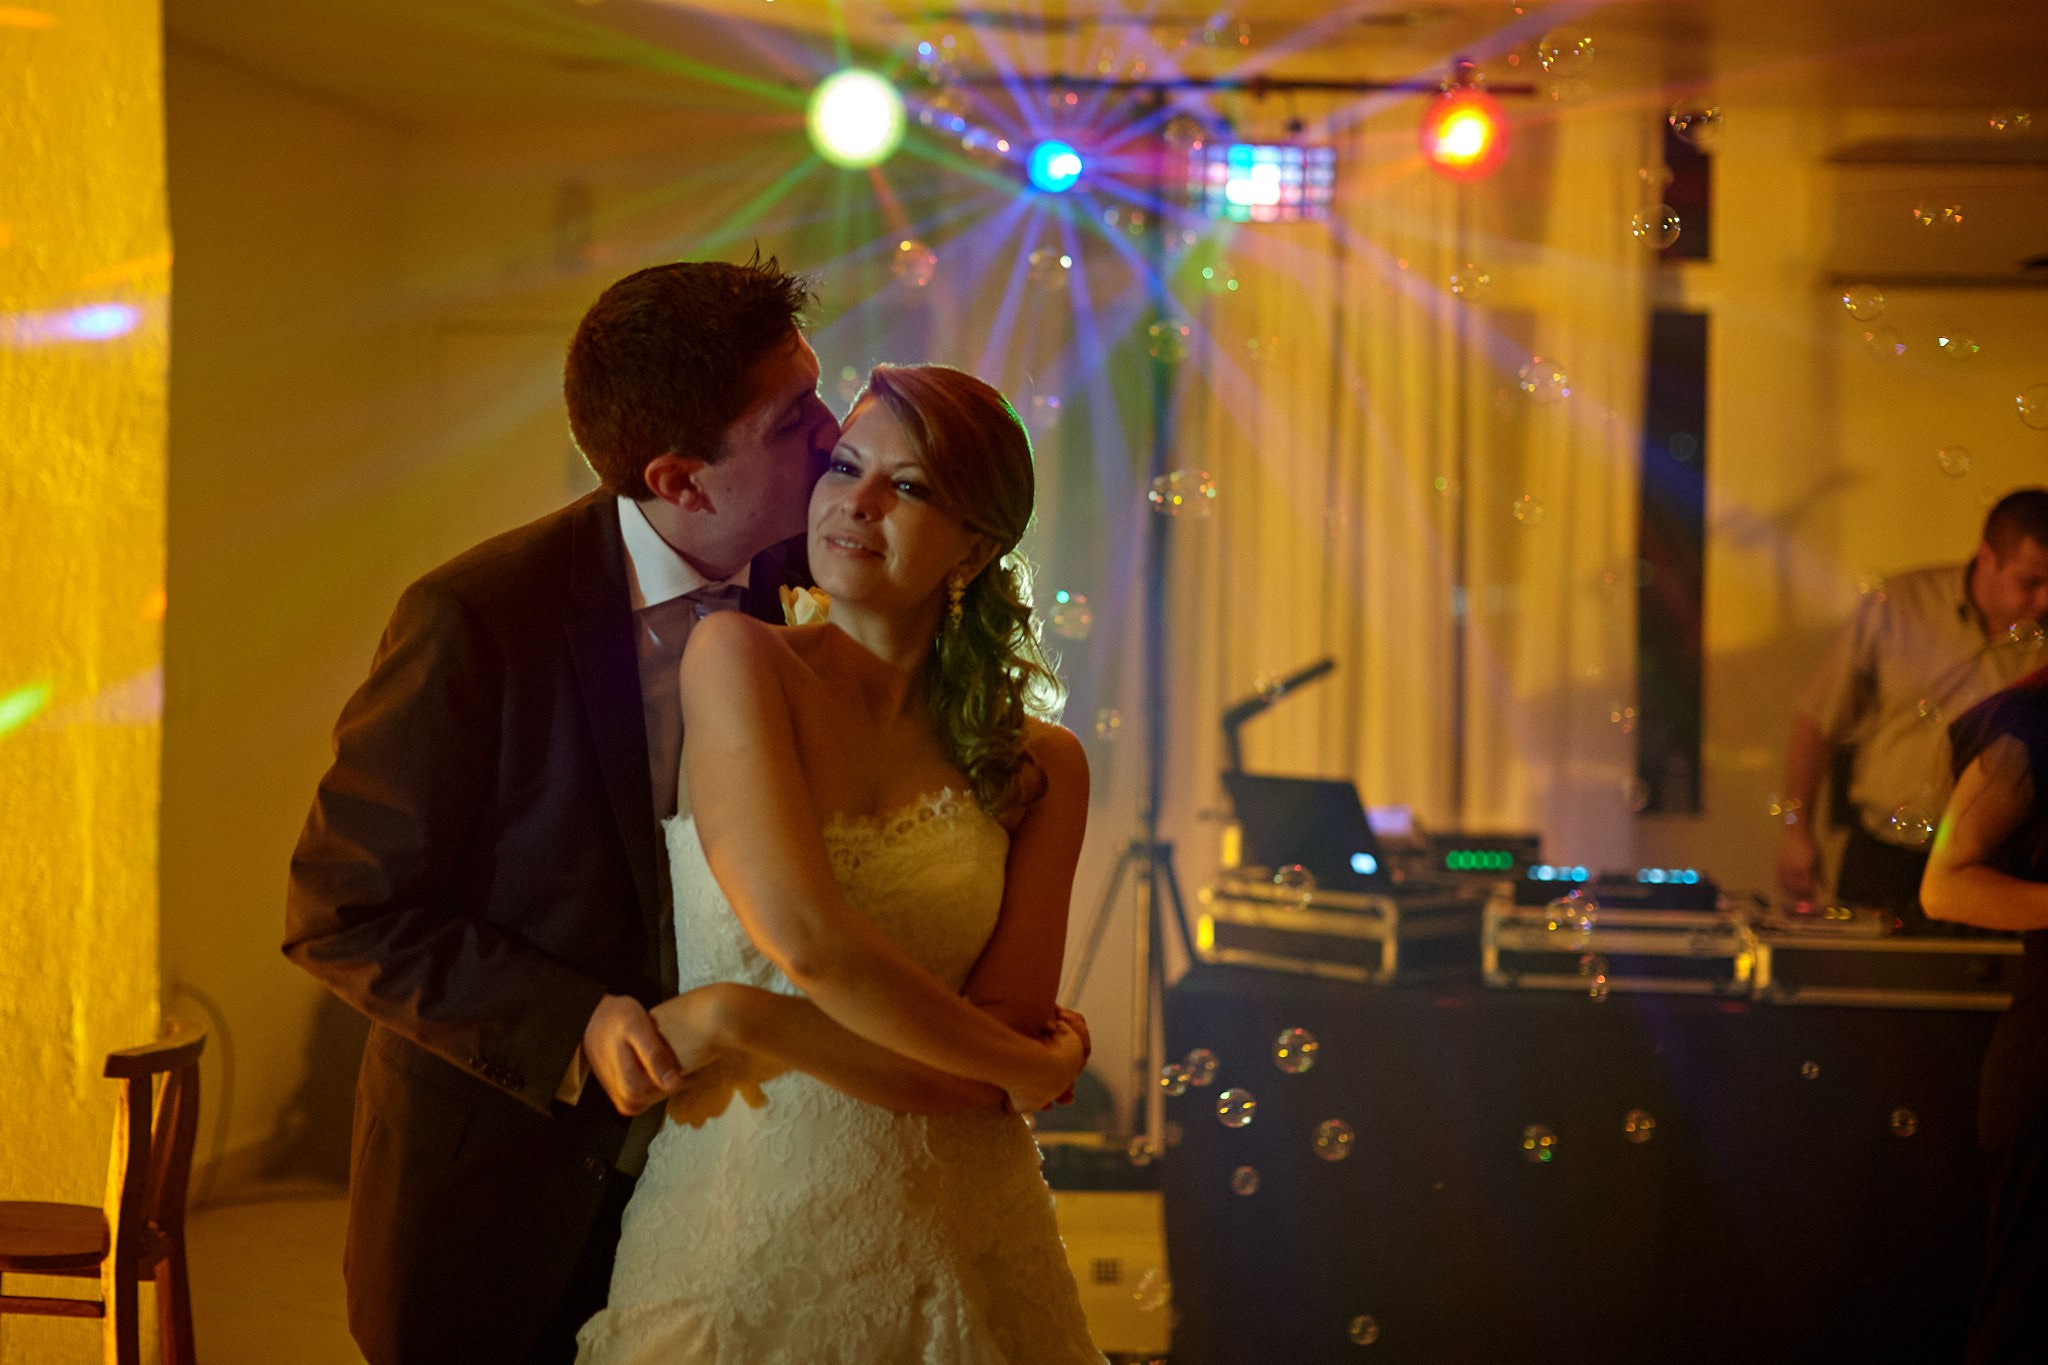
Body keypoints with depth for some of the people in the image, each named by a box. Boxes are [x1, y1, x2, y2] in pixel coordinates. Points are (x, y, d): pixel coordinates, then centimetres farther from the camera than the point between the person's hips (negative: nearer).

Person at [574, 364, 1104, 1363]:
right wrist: (1037, 1064, -8)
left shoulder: (1038, 766, 1)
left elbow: (1000, 1057, -7)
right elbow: (808, 941, -17)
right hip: (731, 1235, -2)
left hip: (949, 1252, 2)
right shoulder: (737, 659, -6)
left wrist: (752, 1028, -17)